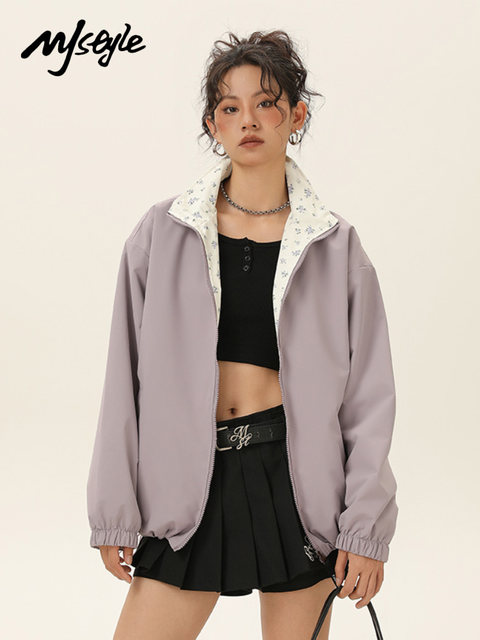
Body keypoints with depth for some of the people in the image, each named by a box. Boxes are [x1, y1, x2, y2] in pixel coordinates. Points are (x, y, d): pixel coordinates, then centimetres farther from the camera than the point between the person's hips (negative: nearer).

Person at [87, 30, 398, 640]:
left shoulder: (335, 245, 1)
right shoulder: (163, 233, 1)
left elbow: (368, 395, 2)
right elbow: (125, 382, 3)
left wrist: (367, 527, -2)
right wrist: (114, 512, 2)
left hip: (297, 475, 0)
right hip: (190, 481, 1)